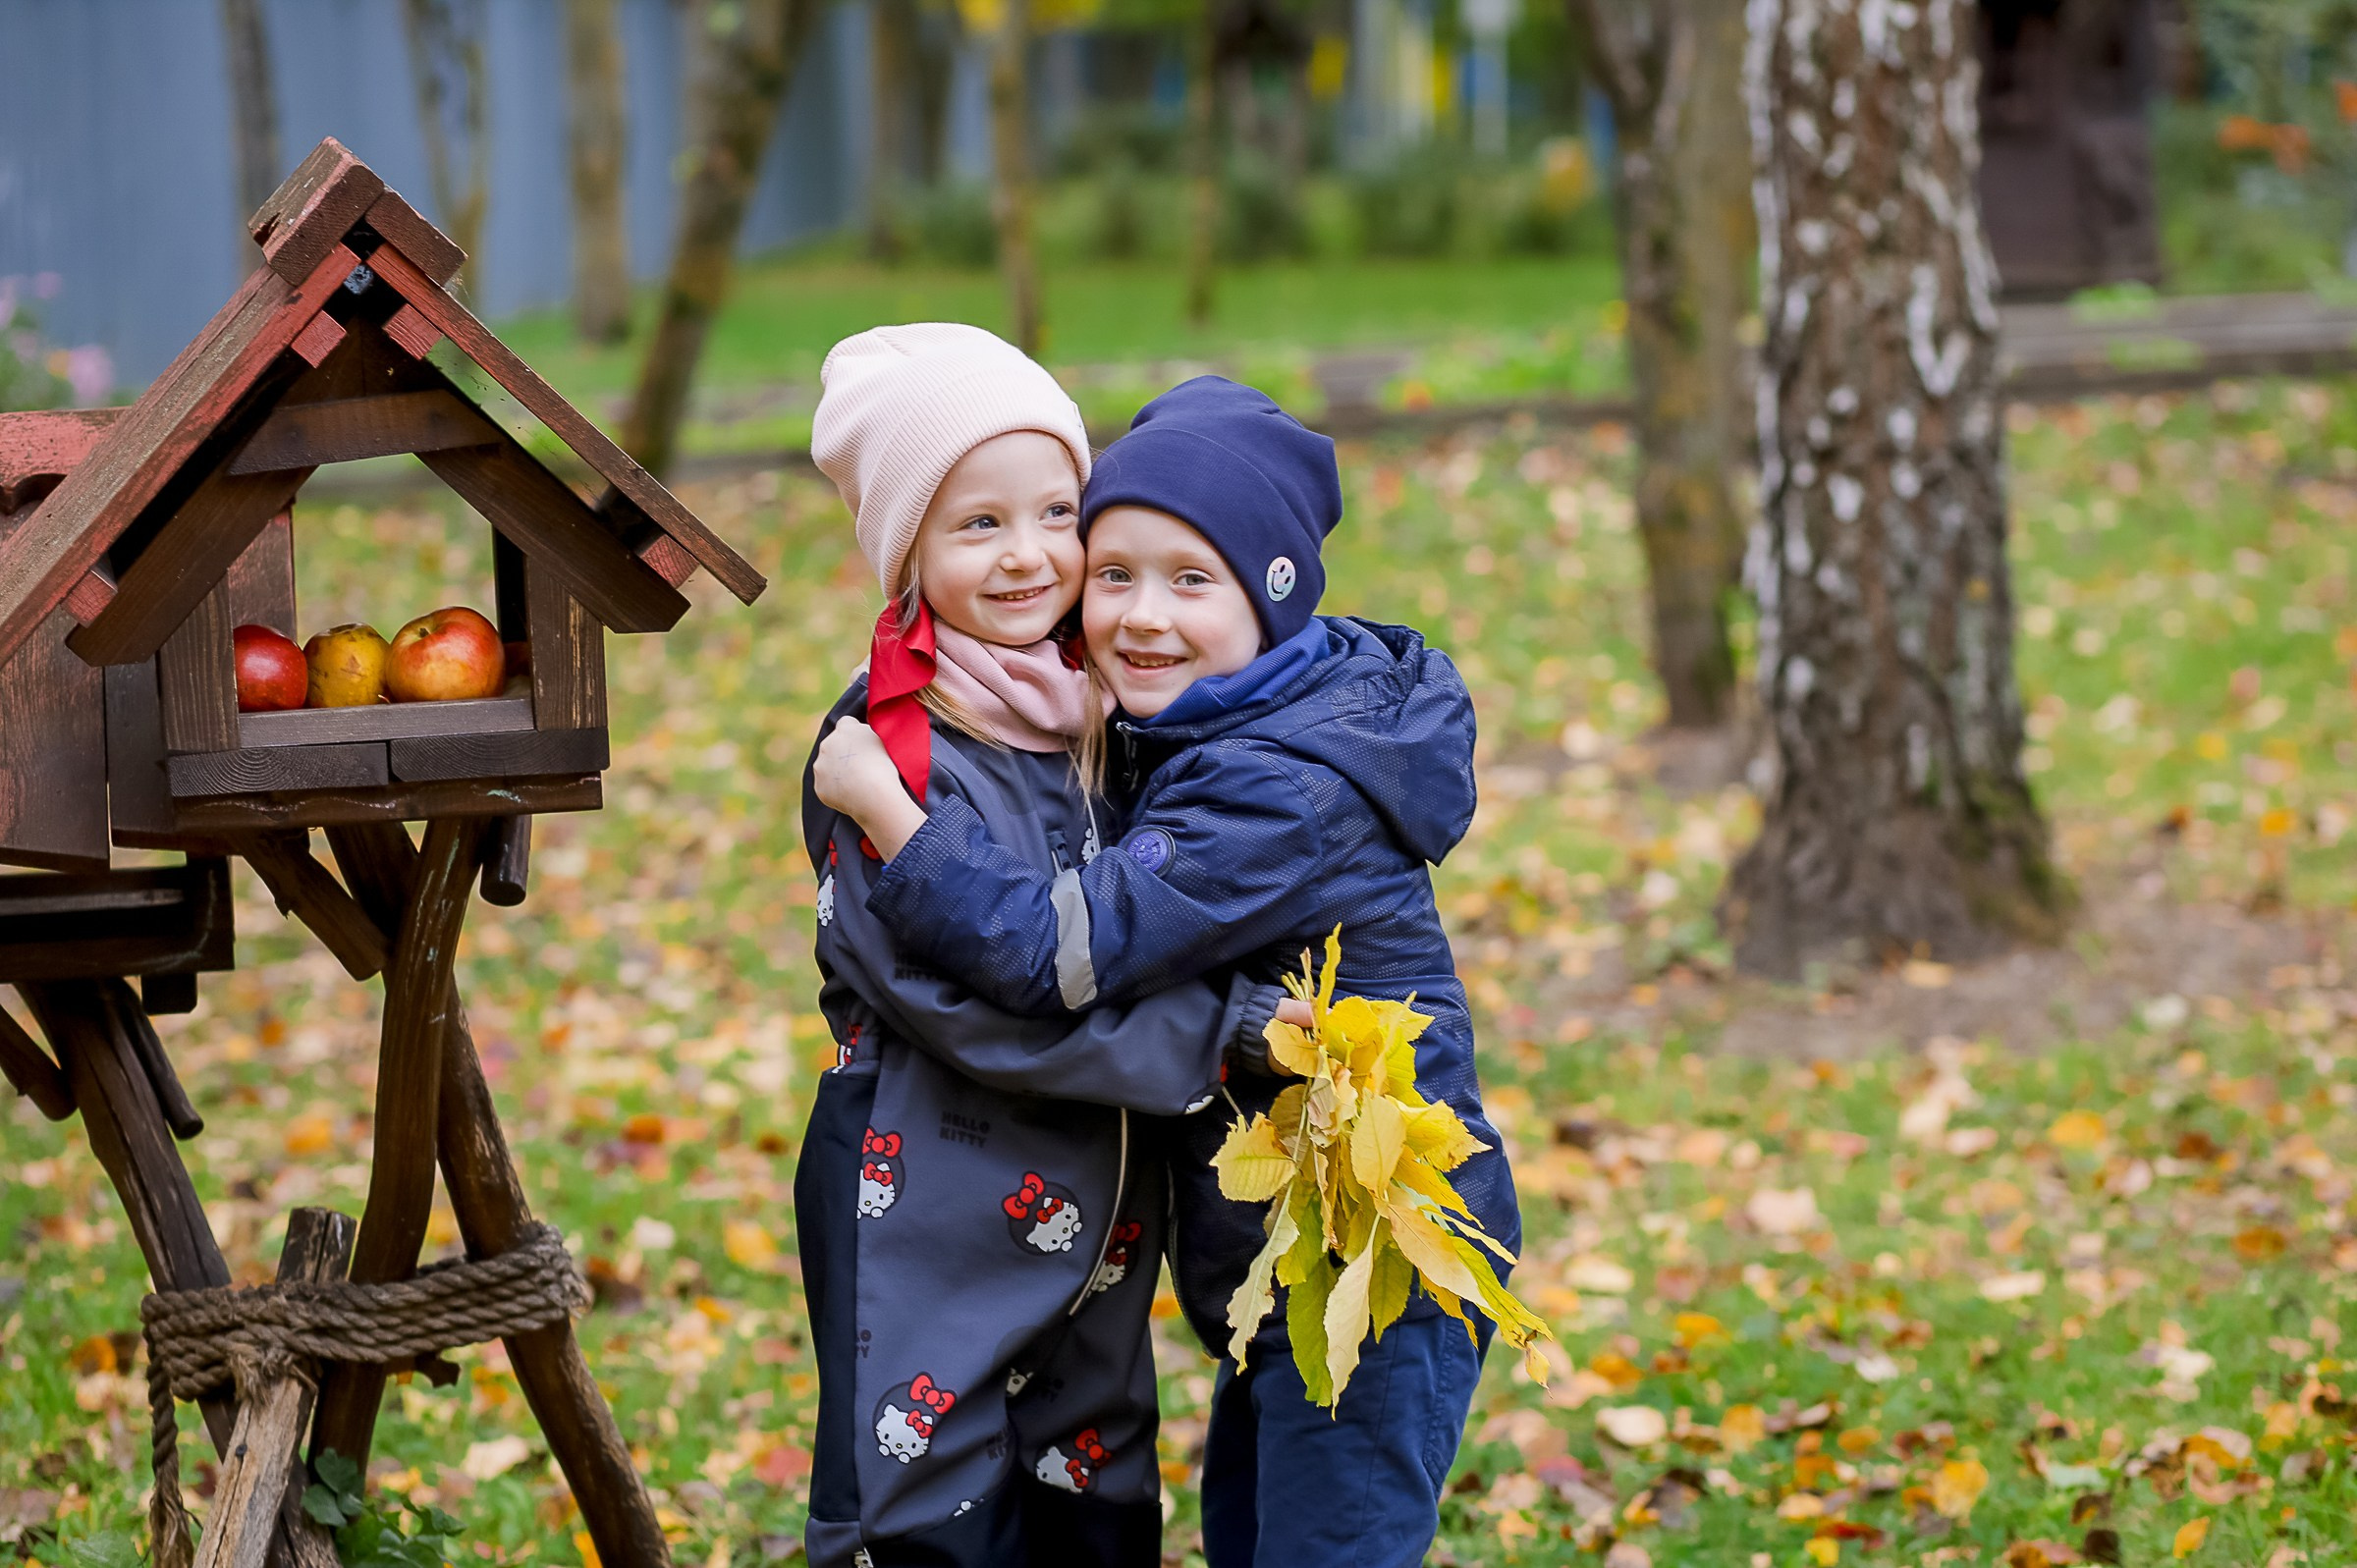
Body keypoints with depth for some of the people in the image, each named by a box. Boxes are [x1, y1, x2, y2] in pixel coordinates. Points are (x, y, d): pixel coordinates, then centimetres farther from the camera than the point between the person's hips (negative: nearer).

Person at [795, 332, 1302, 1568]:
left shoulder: (1090, 711, 6)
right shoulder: (889, 753, -17)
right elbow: (975, 997, -23)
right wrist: (1219, 1034, -23)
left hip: (1097, 1221, 7)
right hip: (934, 1221, -7)